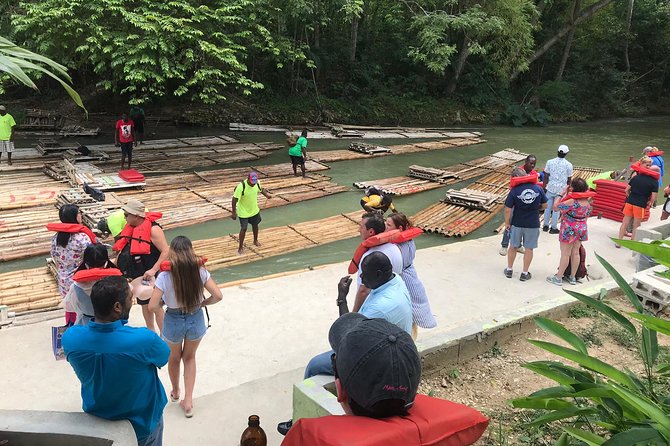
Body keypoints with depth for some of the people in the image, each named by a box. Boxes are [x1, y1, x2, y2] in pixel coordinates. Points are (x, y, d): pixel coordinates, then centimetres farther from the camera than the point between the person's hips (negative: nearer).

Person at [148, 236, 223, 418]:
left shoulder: (165, 275, -20)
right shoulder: (199, 270, -15)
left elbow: (152, 306, -22)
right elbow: (217, 295, -15)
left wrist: (164, 304, -1)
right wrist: (202, 303, 2)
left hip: (174, 321, -1)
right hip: (196, 319, 1)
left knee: (174, 357, 28)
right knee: (189, 357, 26)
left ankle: (175, 392, 51)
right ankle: (188, 400, 22)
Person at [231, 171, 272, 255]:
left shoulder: (257, 183, -14)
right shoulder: (241, 186, -31)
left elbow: (261, 189, 9)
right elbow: (235, 199, -24)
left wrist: (266, 194, -10)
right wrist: (234, 212, -22)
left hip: (254, 210, 6)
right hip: (243, 212, -6)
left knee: (255, 225, 21)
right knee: (243, 229, -1)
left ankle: (255, 241, 46)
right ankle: (240, 247, 15)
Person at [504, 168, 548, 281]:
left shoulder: (514, 191, -15)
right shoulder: (538, 189, -8)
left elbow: (508, 209, -14)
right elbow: (544, 205, 1)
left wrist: (507, 223, -1)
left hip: (517, 224, -1)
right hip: (533, 225, 1)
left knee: (513, 247, 17)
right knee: (529, 249, 13)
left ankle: (509, 270, 29)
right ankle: (525, 273, 20)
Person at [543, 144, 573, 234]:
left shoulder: (550, 162, -4)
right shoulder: (568, 165, -6)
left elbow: (546, 176, -2)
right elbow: (569, 179, -1)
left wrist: (544, 187, 7)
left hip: (550, 188, 1)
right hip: (561, 190, -1)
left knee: (547, 207, 13)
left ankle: (546, 225, 22)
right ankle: (553, 228, 14)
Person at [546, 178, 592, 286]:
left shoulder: (571, 201, -24)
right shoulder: (587, 201, 0)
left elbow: (555, 207, -20)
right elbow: (587, 215, 12)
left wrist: (562, 194, -14)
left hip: (569, 230, -7)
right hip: (581, 230, 7)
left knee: (565, 254, 0)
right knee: (575, 253, 14)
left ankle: (558, 278, 8)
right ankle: (572, 277, 22)